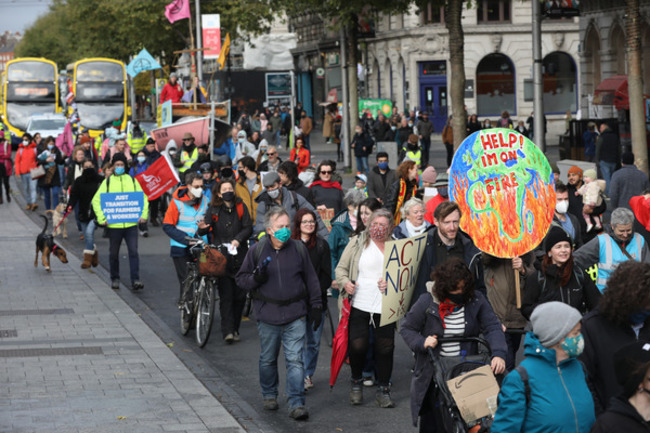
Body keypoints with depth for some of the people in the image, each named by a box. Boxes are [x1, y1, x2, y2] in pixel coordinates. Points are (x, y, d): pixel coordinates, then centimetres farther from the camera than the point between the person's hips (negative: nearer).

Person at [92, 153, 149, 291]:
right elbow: (96, 200, 2)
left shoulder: (132, 180, 8)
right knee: (114, 253, 10)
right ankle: (115, 279, 25)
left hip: (131, 224, 0)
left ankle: (135, 280, -9)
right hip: (114, 225, 0)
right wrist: (101, 218, -8)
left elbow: (143, 198, 13)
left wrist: (143, 215, -1)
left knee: (133, 251, -8)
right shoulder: (108, 182, 4)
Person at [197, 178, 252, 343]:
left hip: (239, 256, 2)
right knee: (225, 295, -9)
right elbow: (206, 229, -3)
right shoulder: (213, 209, 5)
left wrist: (238, 239, -14)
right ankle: (227, 331, -11)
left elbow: (248, 227, 3)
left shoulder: (241, 207, 8)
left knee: (240, 295, 3)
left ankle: (235, 329, 16)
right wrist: (202, 228, -27)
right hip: (221, 257, -2)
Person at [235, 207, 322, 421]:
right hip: (268, 316, 1)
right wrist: (255, 279, -16)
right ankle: (269, 395, 33)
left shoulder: (299, 248, 3)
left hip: (295, 316, -1)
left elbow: (311, 279, 10)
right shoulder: (257, 251, 0)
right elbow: (241, 278, 5)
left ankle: (296, 404, -6)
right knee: (268, 359, 14)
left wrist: (316, 306, 10)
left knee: (295, 360, -6)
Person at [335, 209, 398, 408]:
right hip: (359, 304, -1)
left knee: (385, 347, 2)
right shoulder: (357, 243, 6)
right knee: (357, 345, -4)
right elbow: (341, 268, 9)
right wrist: (345, 282, -12)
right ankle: (356, 381, 22)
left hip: (385, 307, 1)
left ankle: (383, 390, 15)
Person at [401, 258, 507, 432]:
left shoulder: (476, 300, -2)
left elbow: (492, 327, -7)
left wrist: (499, 354, -24)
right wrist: (422, 343, -17)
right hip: (432, 374, -1)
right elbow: (407, 328, 3)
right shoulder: (427, 302, -6)